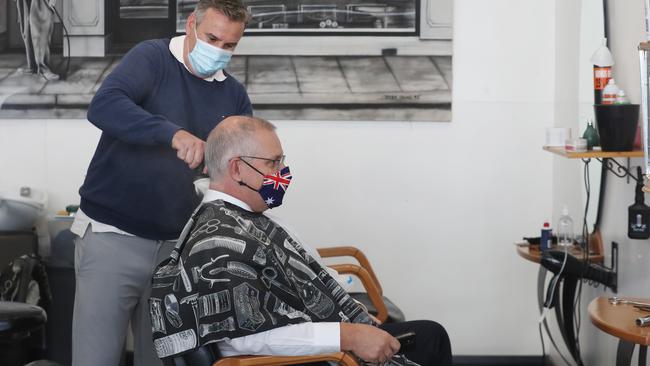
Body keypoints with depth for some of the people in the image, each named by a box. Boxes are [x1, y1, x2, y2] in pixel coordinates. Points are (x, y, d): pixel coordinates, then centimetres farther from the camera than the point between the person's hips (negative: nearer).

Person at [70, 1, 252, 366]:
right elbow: (103, 106, -25)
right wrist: (173, 133, -37)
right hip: (112, 236, -5)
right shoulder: (152, 58, -6)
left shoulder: (234, 95, 9)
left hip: (176, 244, 5)